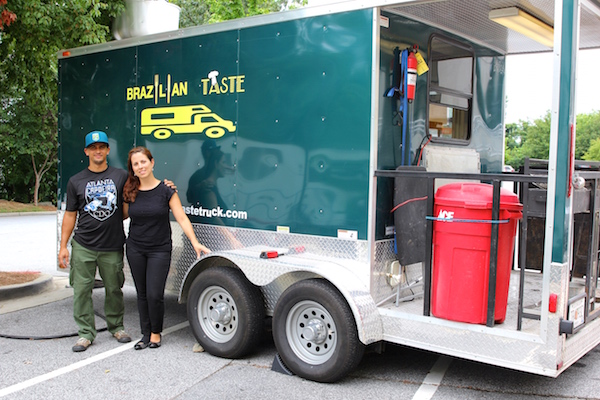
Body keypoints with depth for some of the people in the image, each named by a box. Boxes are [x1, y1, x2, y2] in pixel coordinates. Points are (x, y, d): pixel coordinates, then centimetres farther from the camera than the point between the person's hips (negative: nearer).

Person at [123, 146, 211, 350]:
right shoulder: (130, 192, 1)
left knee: (155, 294, -7)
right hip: (135, 249, 3)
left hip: (159, 250, -3)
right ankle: (145, 334, 23)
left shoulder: (166, 190, -8)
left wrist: (195, 242, -18)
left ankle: (156, 333, 15)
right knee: (142, 294, 10)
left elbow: (182, 218, -10)